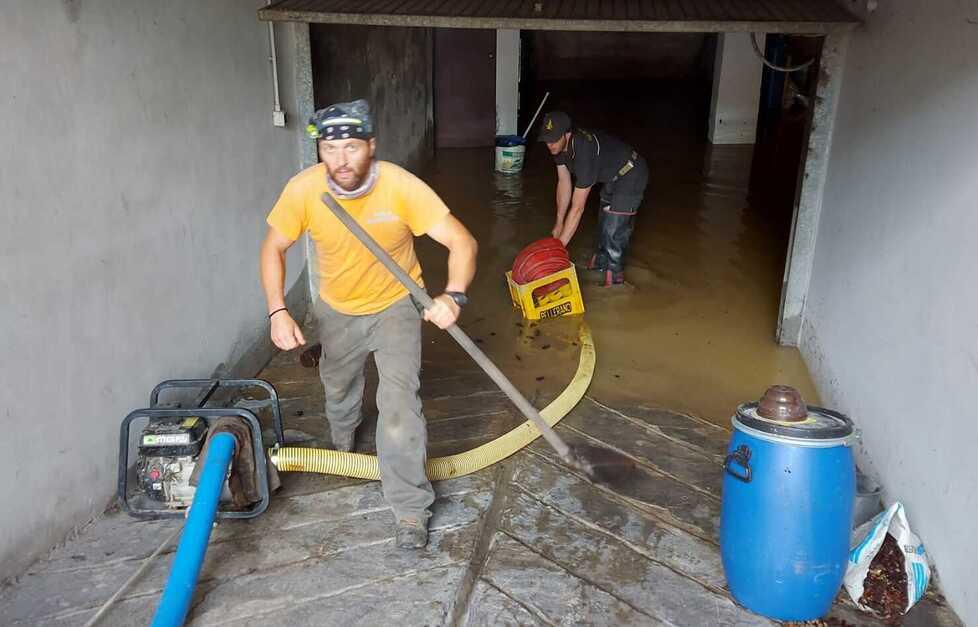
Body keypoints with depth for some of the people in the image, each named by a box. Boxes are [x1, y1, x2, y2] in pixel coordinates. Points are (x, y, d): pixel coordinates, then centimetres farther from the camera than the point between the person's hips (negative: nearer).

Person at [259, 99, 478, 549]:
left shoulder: (401, 186, -31)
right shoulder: (303, 189, -25)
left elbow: (462, 242, -30)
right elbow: (273, 248, -10)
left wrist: (453, 296, -48)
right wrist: (277, 311, -24)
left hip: (395, 306, -3)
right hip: (337, 310, 3)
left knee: (399, 400, -18)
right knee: (337, 387, 27)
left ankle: (410, 509, -3)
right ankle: (342, 440, 63)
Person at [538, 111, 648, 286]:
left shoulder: (584, 152, -40)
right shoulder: (560, 146, -16)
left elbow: (577, 208, -38)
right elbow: (564, 183, -4)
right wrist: (559, 223, -1)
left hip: (631, 176, -9)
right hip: (612, 176, 9)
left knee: (614, 228, -11)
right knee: (603, 219, 22)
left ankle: (614, 276, 6)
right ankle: (602, 260, 42)